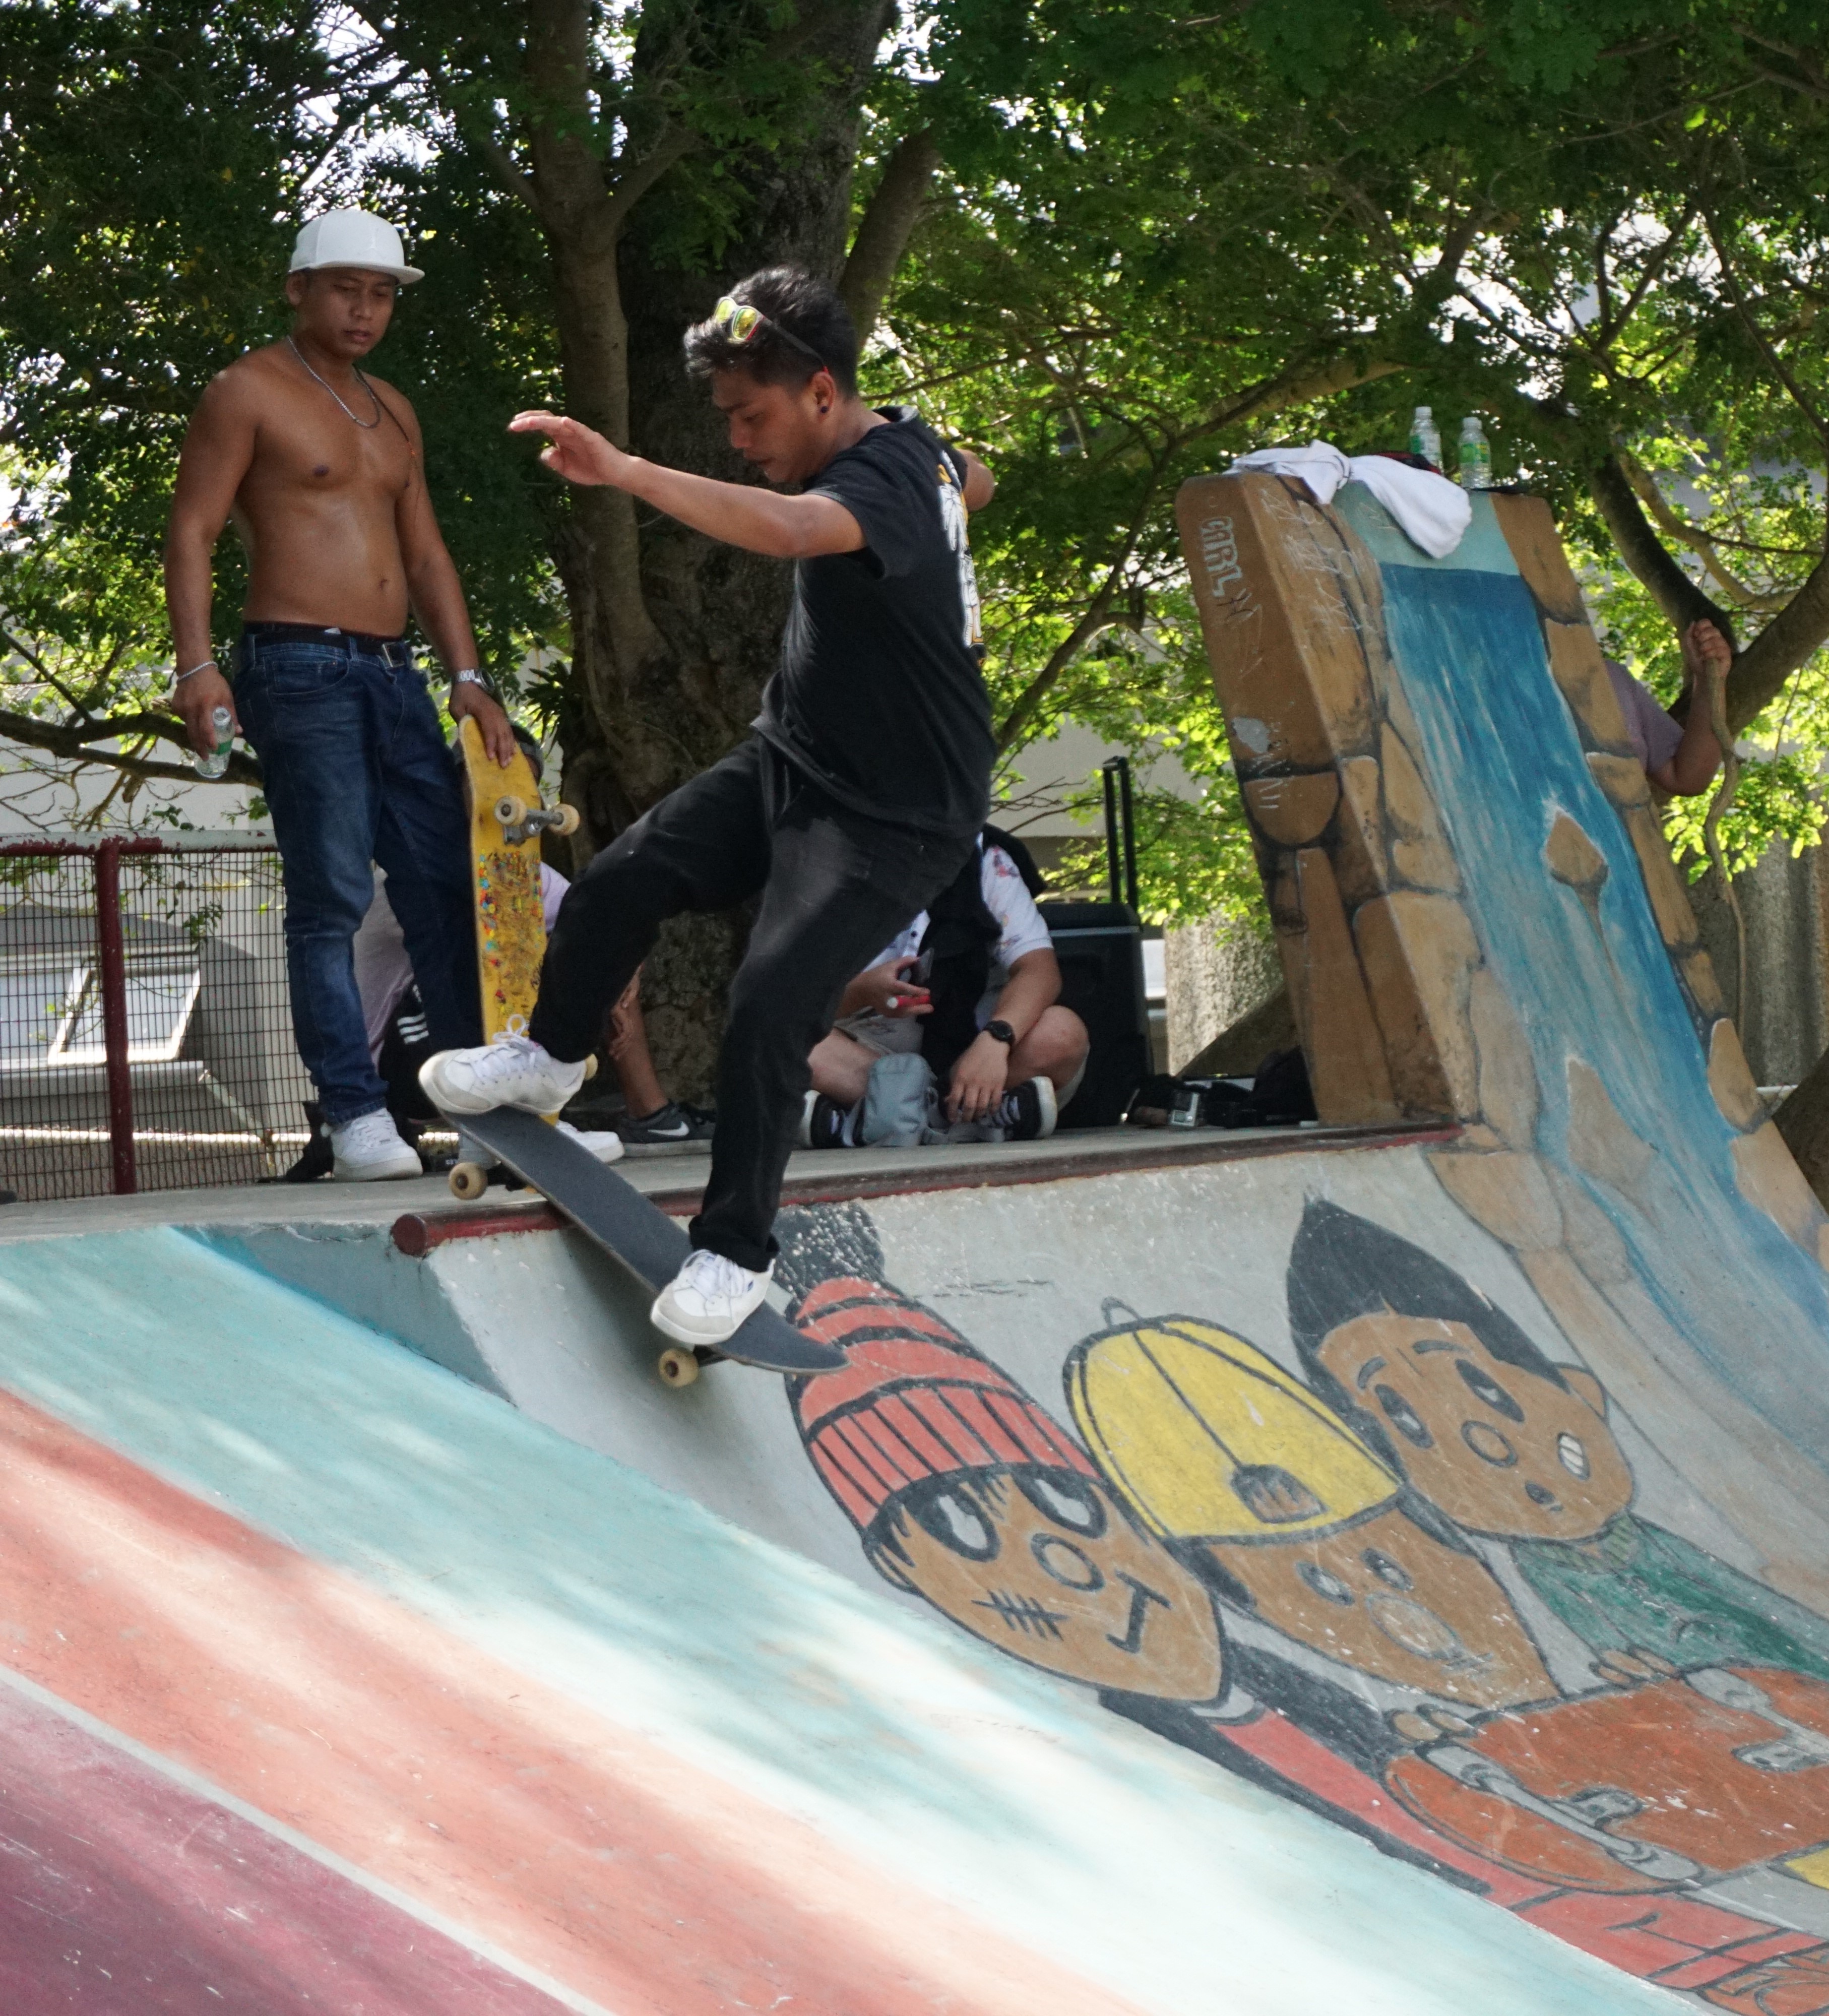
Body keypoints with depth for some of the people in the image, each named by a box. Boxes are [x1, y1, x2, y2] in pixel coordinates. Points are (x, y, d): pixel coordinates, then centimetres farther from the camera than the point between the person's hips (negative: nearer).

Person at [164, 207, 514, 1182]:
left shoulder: (391, 411, 21)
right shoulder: (249, 391, -1)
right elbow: (191, 531, -7)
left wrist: (467, 675, 13)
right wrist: (197, 665, -19)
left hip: (395, 674, 7)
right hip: (300, 670, -7)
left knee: (446, 884, 4)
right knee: (331, 898, -10)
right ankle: (355, 1115, -9)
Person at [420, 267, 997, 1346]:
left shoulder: (880, 485, -28)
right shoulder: (909, 441, 0)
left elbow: (788, 528, -53)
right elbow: (976, 479, 26)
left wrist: (624, 471, -63)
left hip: (895, 820, -9)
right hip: (791, 761, 9)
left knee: (771, 1006, -18)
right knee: (619, 885, -1)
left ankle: (735, 1255, -3)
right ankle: (551, 1058, 25)